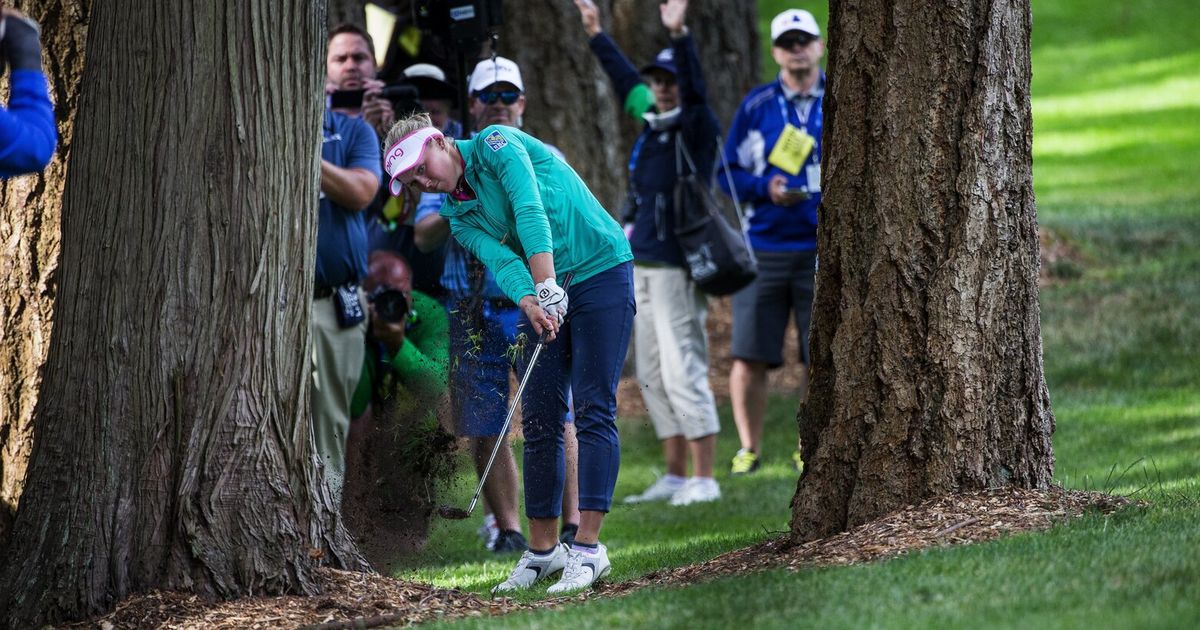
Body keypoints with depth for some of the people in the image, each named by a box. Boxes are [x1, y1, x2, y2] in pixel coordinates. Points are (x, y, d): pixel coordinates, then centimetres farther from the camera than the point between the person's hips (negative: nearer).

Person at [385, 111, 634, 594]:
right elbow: (499, 260, -9)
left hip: (600, 270, -7)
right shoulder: (461, 219, 9)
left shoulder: (495, 144, -10)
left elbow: (530, 211, -24)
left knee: (594, 410, -10)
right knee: (539, 420, 3)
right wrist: (528, 302, -31)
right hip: (544, 296, 7)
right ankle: (543, 549, 9)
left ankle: (588, 547, -15)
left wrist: (547, 286, -34)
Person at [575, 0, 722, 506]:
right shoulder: (651, 120, 12)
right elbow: (626, 80, 27)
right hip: (642, 266, 9)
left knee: (682, 371, -11)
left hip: (677, 268, -9)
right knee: (652, 375, 11)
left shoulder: (697, 128, -8)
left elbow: (695, 90, -26)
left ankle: (704, 478, -9)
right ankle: (676, 475, 17)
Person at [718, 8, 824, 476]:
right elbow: (729, 172, 8)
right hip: (763, 248, 0)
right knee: (749, 356, -3)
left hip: (823, 249, 0)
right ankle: (748, 449, 9)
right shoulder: (756, 105, 6)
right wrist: (766, 189, -11)